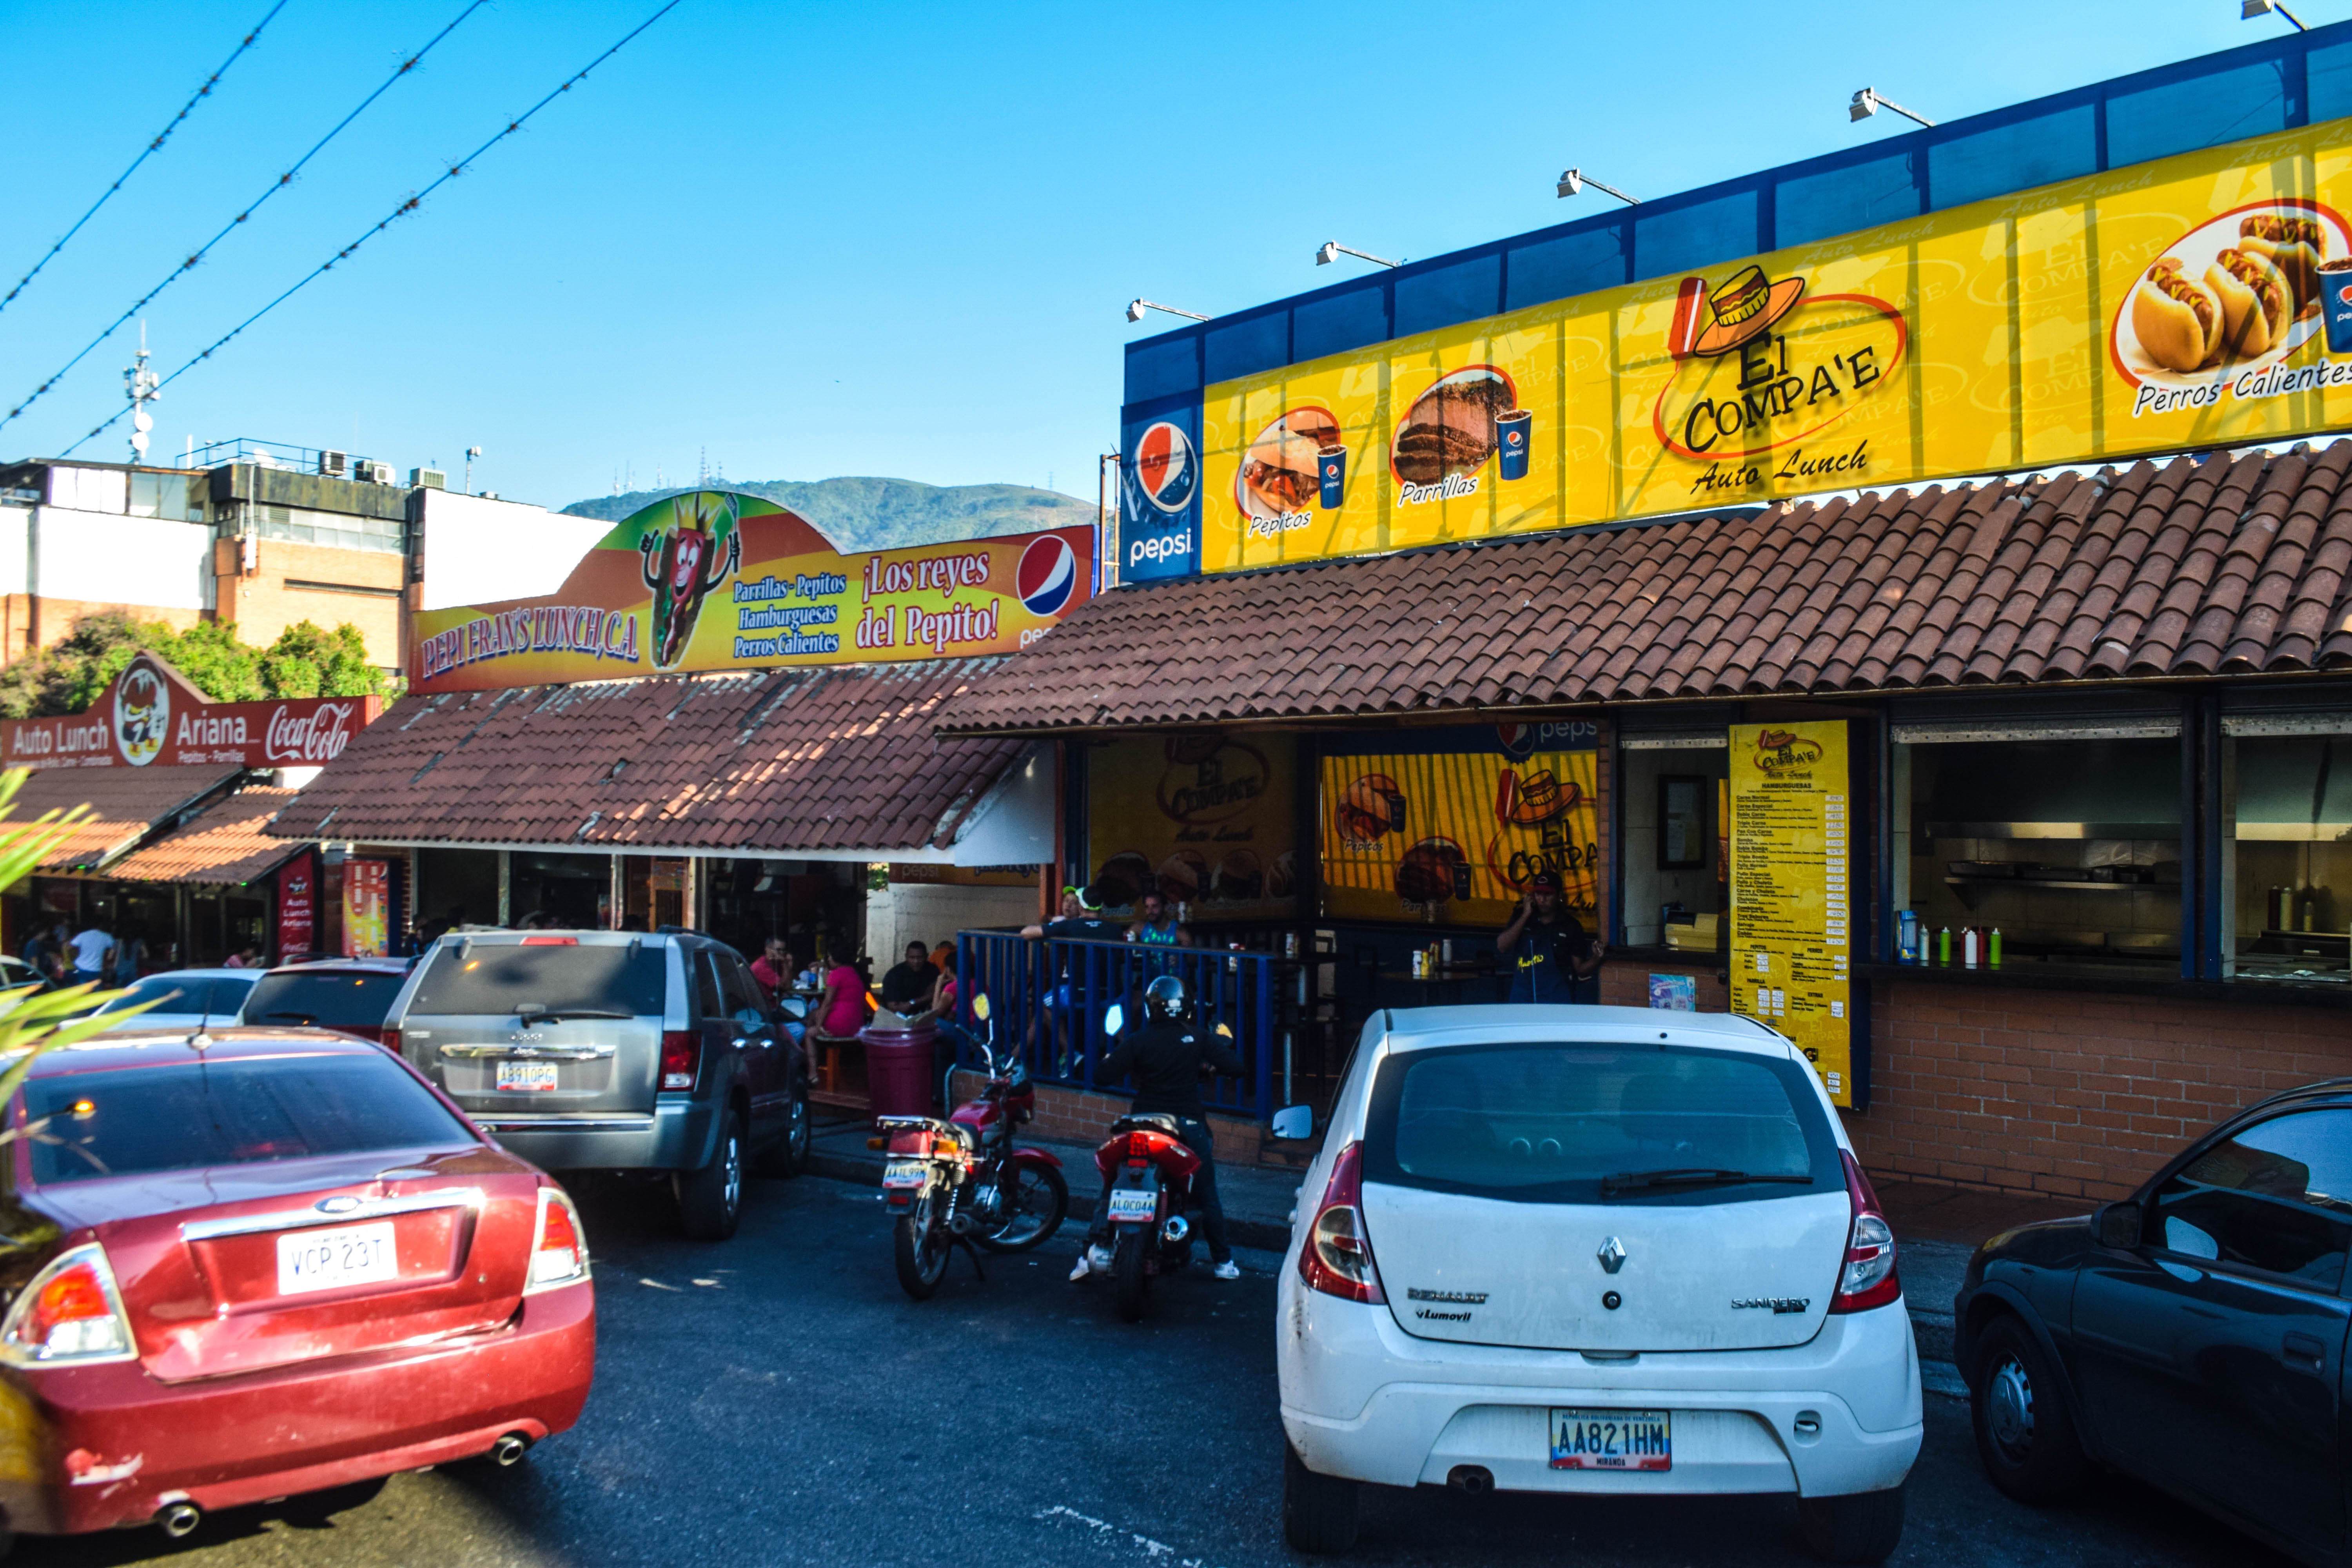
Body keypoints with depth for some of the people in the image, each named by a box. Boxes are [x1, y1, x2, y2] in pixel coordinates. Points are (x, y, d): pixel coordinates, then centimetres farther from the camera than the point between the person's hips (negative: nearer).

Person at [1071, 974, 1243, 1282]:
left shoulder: (1138, 1041, -5)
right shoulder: (1199, 1038, -3)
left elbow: (1103, 1077, -10)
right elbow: (1235, 1068, -5)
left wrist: (1114, 1055, 11)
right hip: (1188, 1125, 1)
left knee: (1111, 1187, 11)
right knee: (1207, 1197, 15)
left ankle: (1097, 1249, -5)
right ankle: (1224, 1261, 19)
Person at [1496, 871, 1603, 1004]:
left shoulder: (1570, 925, 2)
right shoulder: (1521, 918, 8)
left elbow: (1580, 970, 4)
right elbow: (1501, 947, -7)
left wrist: (1596, 958, -17)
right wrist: (1526, 915, -7)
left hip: (1557, 999, -2)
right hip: (1523, 997, 2)